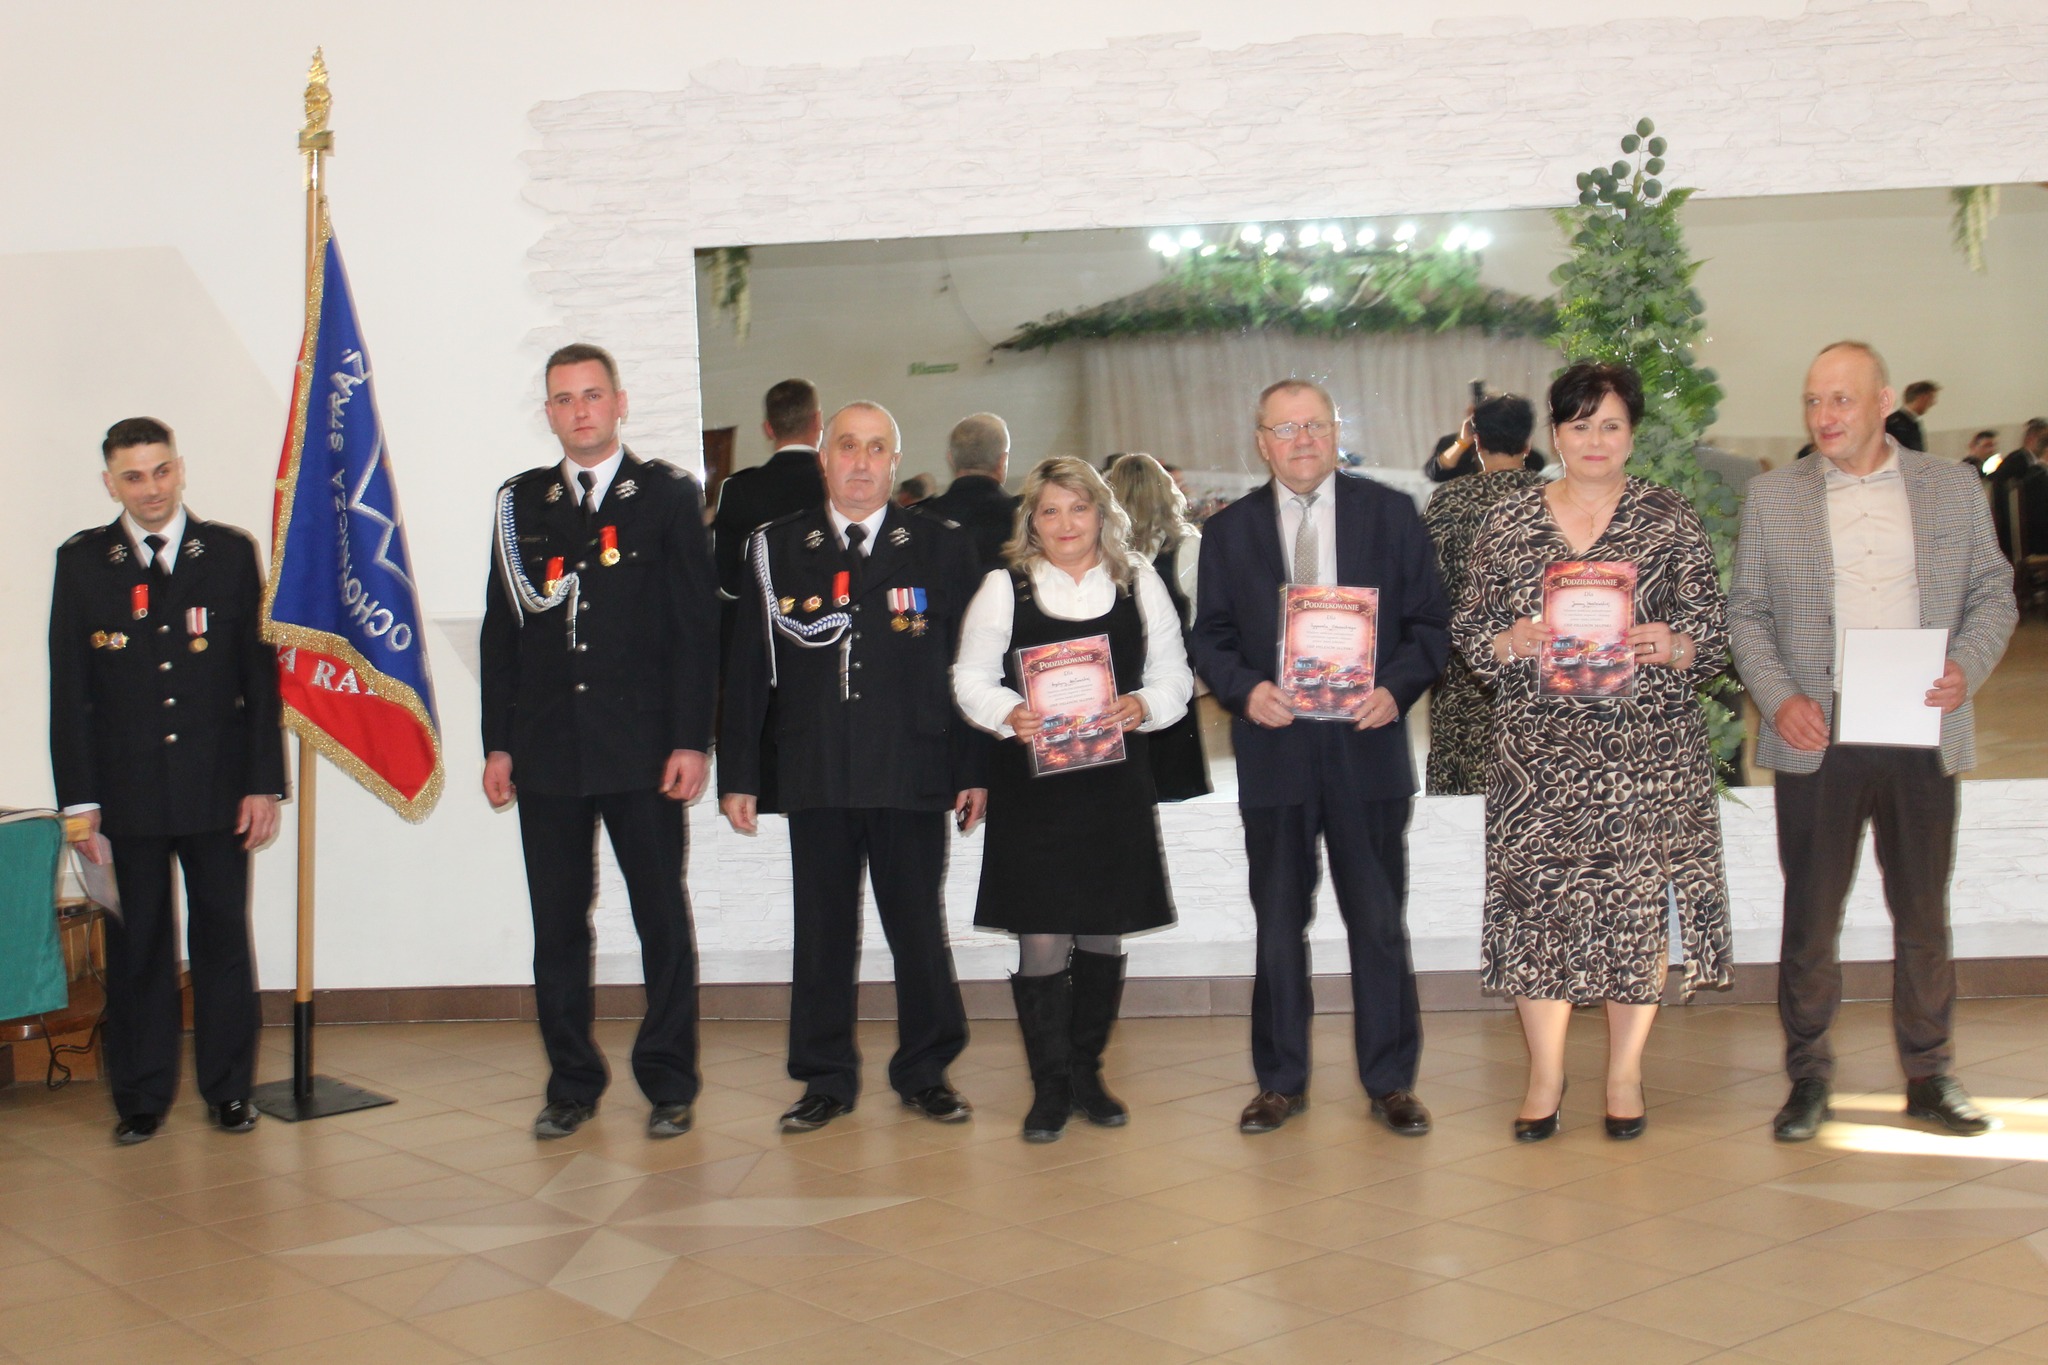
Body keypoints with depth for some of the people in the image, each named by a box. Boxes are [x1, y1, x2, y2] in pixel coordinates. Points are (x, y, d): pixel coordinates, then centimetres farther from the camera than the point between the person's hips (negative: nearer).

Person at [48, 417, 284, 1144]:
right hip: (127, 792, 0)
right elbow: (68, 690, 2)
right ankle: (141, 1097, 17)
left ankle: (229, 1089, 18)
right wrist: (79, 799, -3)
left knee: (224, 936, 6)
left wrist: (263, 783, -3)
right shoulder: (81, 562, 4)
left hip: (218, 786, 0)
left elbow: (261, 674, 3)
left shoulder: (231, 553, 4)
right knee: (136, 946, 6)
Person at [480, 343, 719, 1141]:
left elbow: (696, 625, -1)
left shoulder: (668, 496, 3)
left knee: (663, 919, 3)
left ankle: (668, 1084, 15)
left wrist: (691, 740, -8)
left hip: (642, 748, -2)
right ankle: (571, 1085, 18)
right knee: (557, 925, 7)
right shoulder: (520, 503, 11)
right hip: (546, 751, 3)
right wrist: (497, 743, 5)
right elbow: (501, 628, 11)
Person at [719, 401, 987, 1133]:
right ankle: (826, 1078, 18)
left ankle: (926, 1071, 20)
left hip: (912, 775, -1)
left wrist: (975, 770, -1)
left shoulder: (941, 546, 6)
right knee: (821, 930, 6)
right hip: (815, 776, 1)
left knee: (919, 928, 5)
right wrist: (737, 775, 2)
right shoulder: (777, 548, 8)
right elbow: (747, 668, 7)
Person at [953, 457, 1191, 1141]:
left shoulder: (1140, 583, 9)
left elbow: (1174, 674, 9)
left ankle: (1086, 1074, 24)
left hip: (1116, 783, 2)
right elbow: (970, 678, 3)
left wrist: (1145, 706, -12)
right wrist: (1009, 714, -16)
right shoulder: (1004, 588, 4)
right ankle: (1050, 1087, 9)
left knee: (1105, 935, 9)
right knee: (1040, 938, -4)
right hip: (1031, 787, -2)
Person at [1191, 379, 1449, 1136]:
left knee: (1379, 924, 5)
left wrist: (1397, 687, -14)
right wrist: (1244, 689, -13)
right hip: (1274, 752, 1)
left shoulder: (1390, 514, 4)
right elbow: (1210, 640, 7)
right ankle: (1281, 1081, 21)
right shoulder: (1229, 531, 6)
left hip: (1366, 747, -1)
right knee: (1278, 925, 9)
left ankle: (1390, 1082, 18)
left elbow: (1430, 625, 3)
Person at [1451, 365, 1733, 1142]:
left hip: (1646, 747, 0)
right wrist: (1510, 641, -13)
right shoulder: (1509, 522, 8)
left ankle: (1625, 1074, 16)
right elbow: (1468, 628, 8)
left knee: (1638, 900, 1)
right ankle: (1545, 1072, 15)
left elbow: (1713, 632, 3)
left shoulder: (1670, 520, 5)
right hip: (1539, 747, 1)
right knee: (1538, 899, -1)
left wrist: (1673, 646, -17)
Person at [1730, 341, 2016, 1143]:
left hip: (1921, 737, 1)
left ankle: (1930, 1076, 21)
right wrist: (1778, 699, -9)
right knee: (1810, 916, 4)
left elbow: (1993, 594, 9)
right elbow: (1747, 613, 6)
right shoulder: (1772, 498, 6)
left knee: (1923, 913, 9)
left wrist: (1967, 668, -9)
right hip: (1815, 738, -1)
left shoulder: (1953, 489, 8)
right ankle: (1807, 1077, 15)